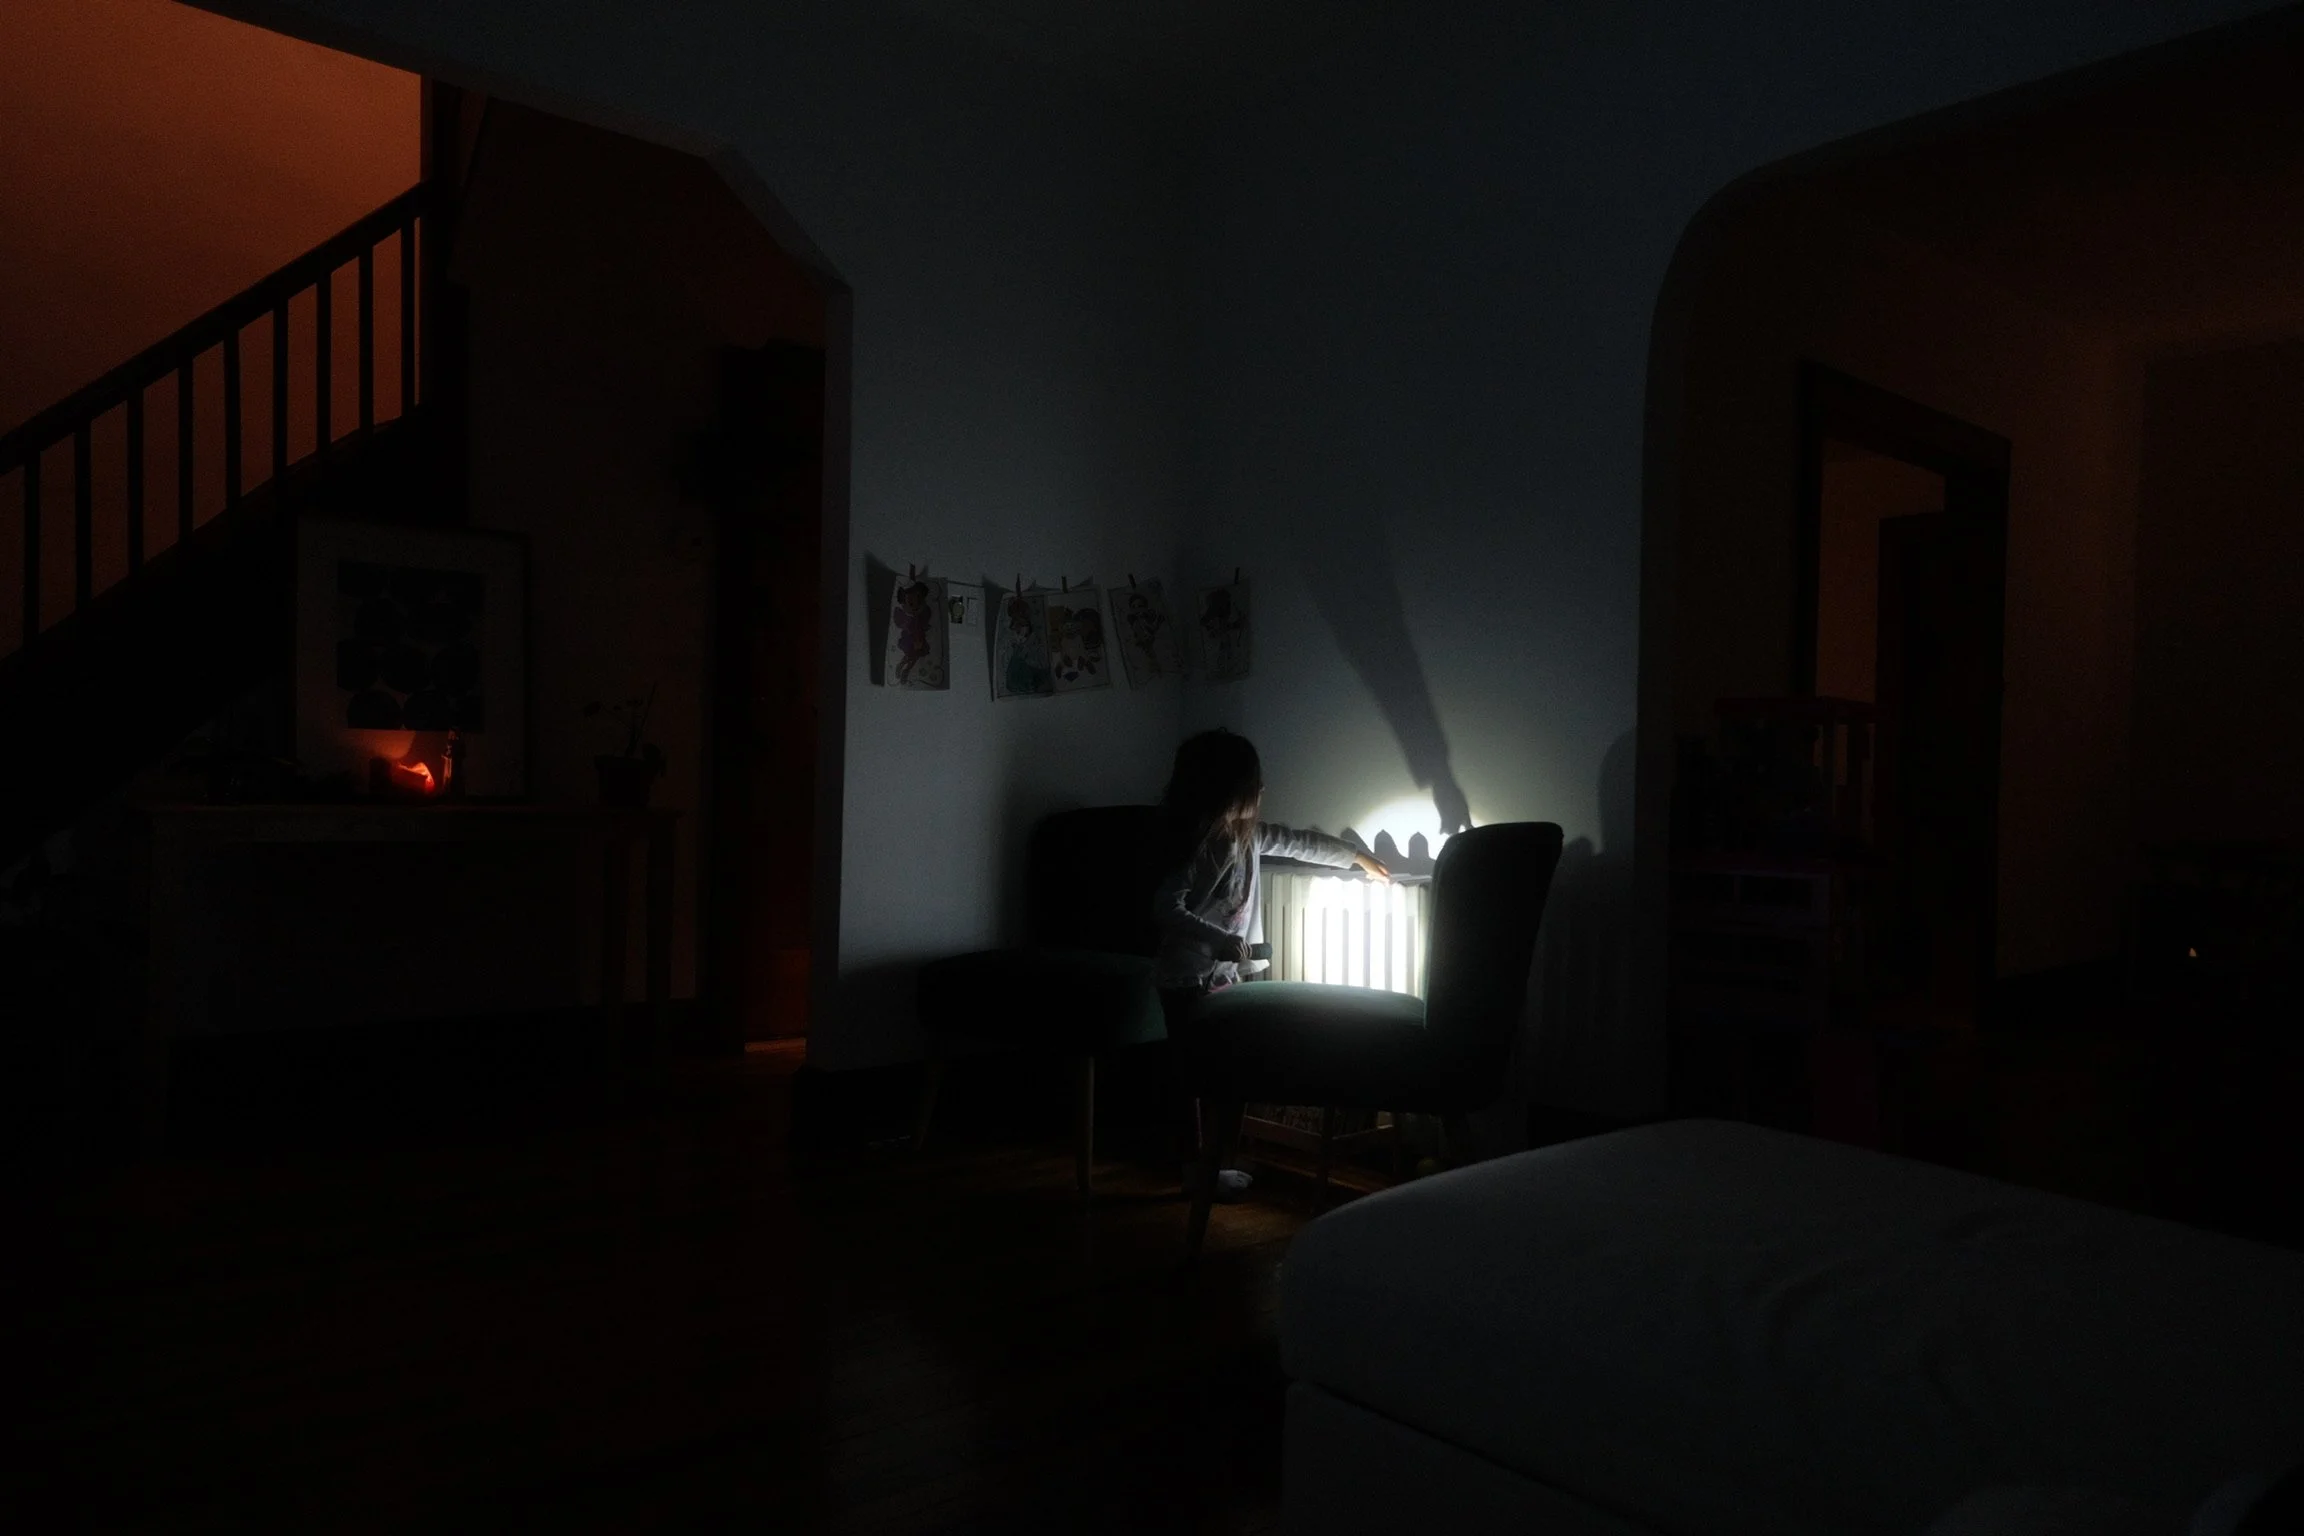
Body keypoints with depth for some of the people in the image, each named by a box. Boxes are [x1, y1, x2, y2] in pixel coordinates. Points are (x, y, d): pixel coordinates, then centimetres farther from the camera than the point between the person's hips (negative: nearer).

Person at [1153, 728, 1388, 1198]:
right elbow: (1167, 907, -27)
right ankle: (1201, 1168, 12)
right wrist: (1219, 940, -30)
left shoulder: (1248, 833, 5)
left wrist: (1357, 857, 25)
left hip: (1220, 974, 9)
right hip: (1189, 978, -9)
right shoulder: (1198, 841, -22)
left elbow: (1299, 842, 18)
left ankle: (1206, 1161, 25)